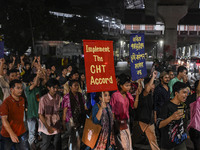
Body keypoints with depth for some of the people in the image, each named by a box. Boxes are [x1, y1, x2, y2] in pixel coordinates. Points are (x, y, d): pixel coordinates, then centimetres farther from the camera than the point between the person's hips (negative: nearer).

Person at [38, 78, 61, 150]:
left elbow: (58, 111, 5)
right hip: (47, 127, -3)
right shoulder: (43, 99, -14)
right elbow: (40, 115, -11)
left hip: (57, 127, 4)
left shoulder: (58, 98, -2)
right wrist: (48, 127, -16)